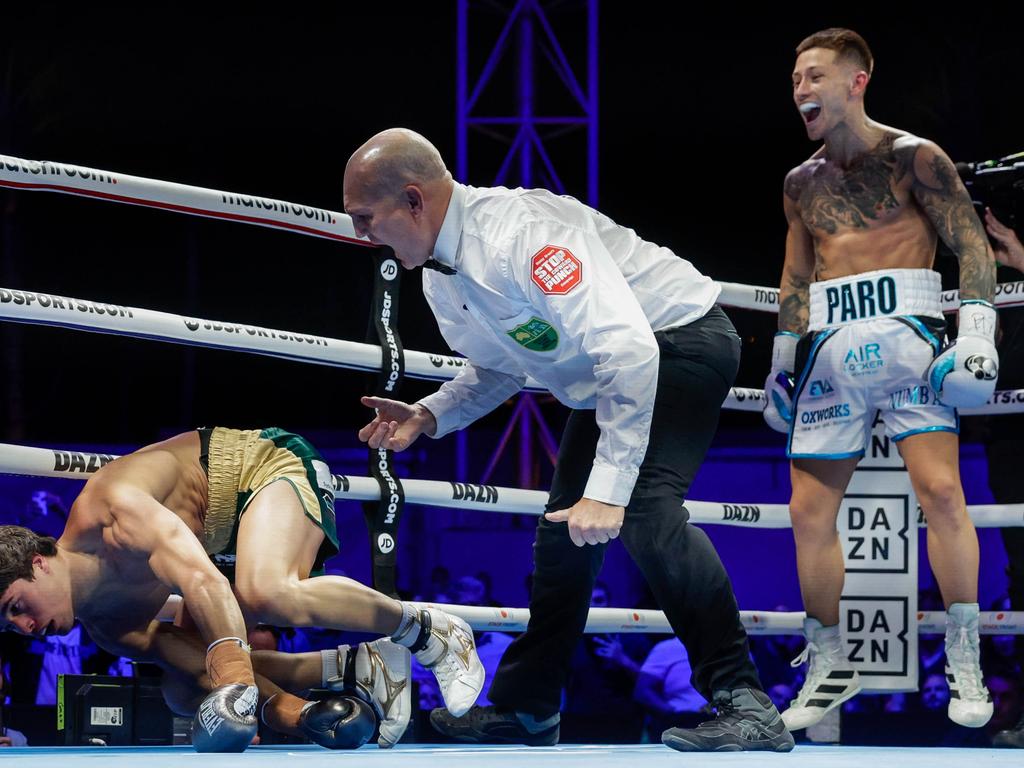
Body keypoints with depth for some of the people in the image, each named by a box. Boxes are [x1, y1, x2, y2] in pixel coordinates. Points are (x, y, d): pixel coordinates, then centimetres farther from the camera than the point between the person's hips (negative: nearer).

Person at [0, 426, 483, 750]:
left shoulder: (108, 510, -33)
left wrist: (234, 678, -58)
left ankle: (426, 631, -22)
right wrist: (296, 715, -25)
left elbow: (202, 579, -46)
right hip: (224, 540, 9)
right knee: (186, 692, 1)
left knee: (266, 593, -40)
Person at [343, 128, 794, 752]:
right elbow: (501, 368, 18)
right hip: (606, 372, 10)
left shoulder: (519, 232, -32)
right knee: (566, 528, 13)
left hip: (682, 338, -10)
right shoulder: (441, 278, 0)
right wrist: (428, 415, -1)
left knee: (644, 506, -28)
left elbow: (630, 348, -39)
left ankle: (745, 704, -26)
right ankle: (525, 707, 27)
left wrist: (609, 490, -41)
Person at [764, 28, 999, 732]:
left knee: (941, 491, -18)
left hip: (904, 336, -5)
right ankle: (829, 667, 15)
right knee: (809, 511, 1)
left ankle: (965, 666, -9)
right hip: (829, 352, 5)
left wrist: (978, 331, -13)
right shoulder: (801, 183, 18)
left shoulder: (913, 159, 2)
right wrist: (782, 360, 22)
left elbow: (972, 244, -2)